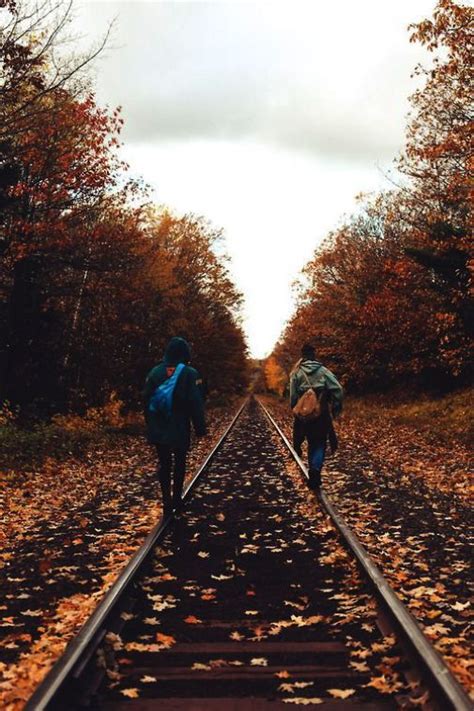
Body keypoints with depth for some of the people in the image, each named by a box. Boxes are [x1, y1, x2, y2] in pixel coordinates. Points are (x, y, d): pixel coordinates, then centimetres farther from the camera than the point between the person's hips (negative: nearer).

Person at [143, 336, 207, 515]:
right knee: (179, 463, 13)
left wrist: (150, 424, 14)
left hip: (158, 428, 3)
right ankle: (176, 499, 18)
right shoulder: (190, 373, -10)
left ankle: (167, 501, 4)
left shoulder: (155, 371, 2)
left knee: (163, 463, 9)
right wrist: (200, 427, -4)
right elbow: (196, 404, -12)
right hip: (180, 429, -2)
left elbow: (146, 399, 6)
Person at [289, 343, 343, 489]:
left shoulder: (296, 373, -1)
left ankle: (313, 474, 19)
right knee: (320, 443, 8)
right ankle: (315, 468, -16)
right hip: (322, 414, -1)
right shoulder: (323, 370, -2)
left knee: (312, 443, 17)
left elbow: (293, 396, -6)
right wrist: (336, 408, -1)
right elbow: (337, 388, -11)